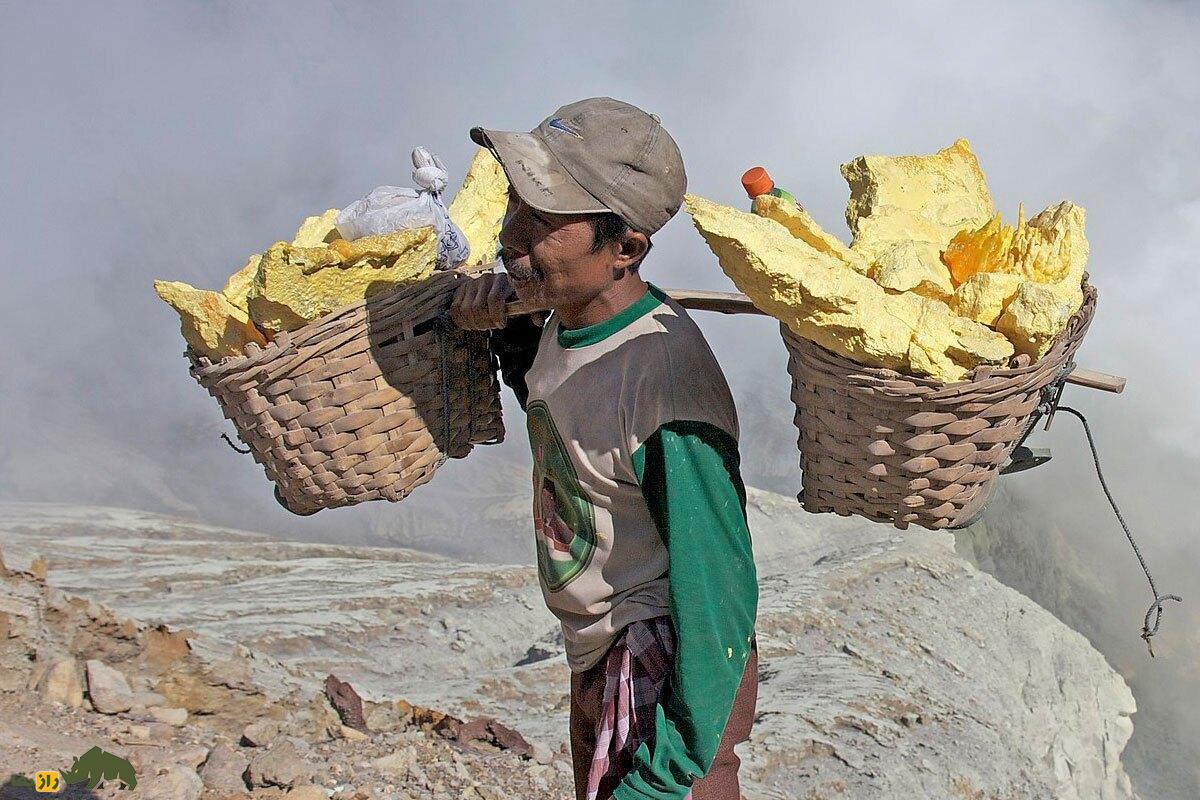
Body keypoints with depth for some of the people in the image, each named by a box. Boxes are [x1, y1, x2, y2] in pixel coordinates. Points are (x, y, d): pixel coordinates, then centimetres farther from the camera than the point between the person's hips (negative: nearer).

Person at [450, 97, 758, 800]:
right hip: (595, 661, 9)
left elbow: (715, 582, -27)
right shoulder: (564, 318, -4)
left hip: (663, 663, -9)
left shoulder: (665, 378, -31)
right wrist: (504, 326, 1)